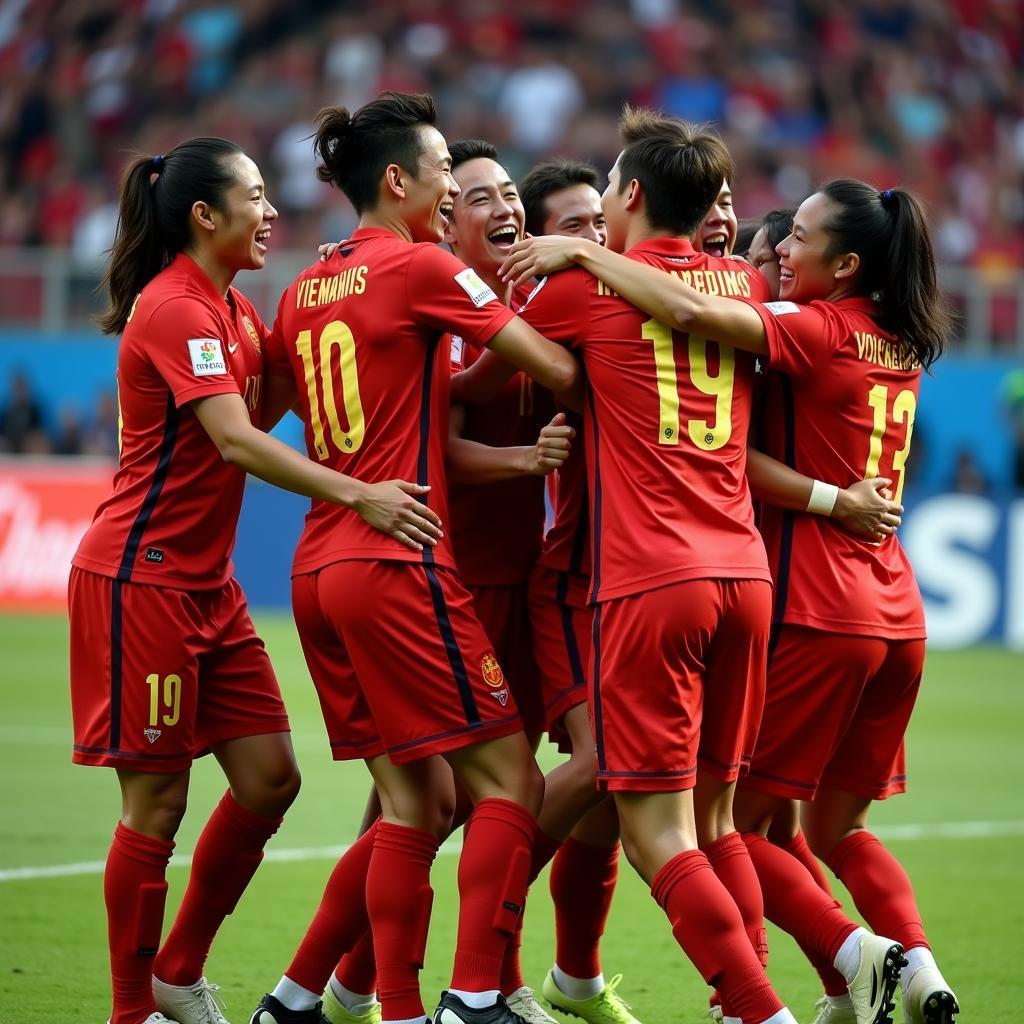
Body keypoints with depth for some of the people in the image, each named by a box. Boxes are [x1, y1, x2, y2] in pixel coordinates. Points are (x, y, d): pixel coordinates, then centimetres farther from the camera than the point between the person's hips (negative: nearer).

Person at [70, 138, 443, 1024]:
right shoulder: (174, 311, -17)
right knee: (157, 802, -4)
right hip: (141, 577, -9)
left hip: (208, 583, 9)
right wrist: (358, 494, -36)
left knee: (269, 779, 5)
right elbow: (236, 442, -27)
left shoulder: (233, 311, 13)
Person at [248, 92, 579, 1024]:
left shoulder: (304, 291, 14)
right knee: (511, 782, -3)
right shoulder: (421, 267, -7)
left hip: (321, 568, 8)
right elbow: (558, 370, -10)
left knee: (416, 805, 11)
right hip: (400, 563, -8)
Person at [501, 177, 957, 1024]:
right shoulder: (899, 345, 12)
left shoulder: (816, 330, -12)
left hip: (816, 613, -8)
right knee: (837, 827, 18)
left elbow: (688, 310, -27)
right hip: (896, 614, 8)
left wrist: (581, 253, -18)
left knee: (734, 819, 3)